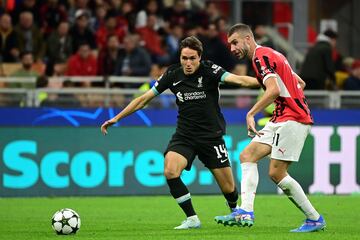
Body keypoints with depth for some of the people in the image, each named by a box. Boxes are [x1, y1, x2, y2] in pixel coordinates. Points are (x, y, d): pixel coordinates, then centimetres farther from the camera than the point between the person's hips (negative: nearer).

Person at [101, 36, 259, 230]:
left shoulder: (209, 71, -13)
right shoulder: (172, 75, -3)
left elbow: (237, 79, -28)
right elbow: (144, 99, 5)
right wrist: (117, 118, 5)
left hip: (211, 136, -2)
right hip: (184, 136, 2)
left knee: (228, 187, 0)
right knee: (170, 171, -24)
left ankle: (235, 212, 36)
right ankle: (192, 219, -10)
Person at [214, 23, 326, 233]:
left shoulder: (261, 56, -11)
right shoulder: (268, 55, 20)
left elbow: (274, 90, -27)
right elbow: (300, 83, 25)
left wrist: (251, 114, -27)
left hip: (292, 119, -10)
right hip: (281, 119, 10)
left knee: (277, 173, -12)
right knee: (247, 156, 3)